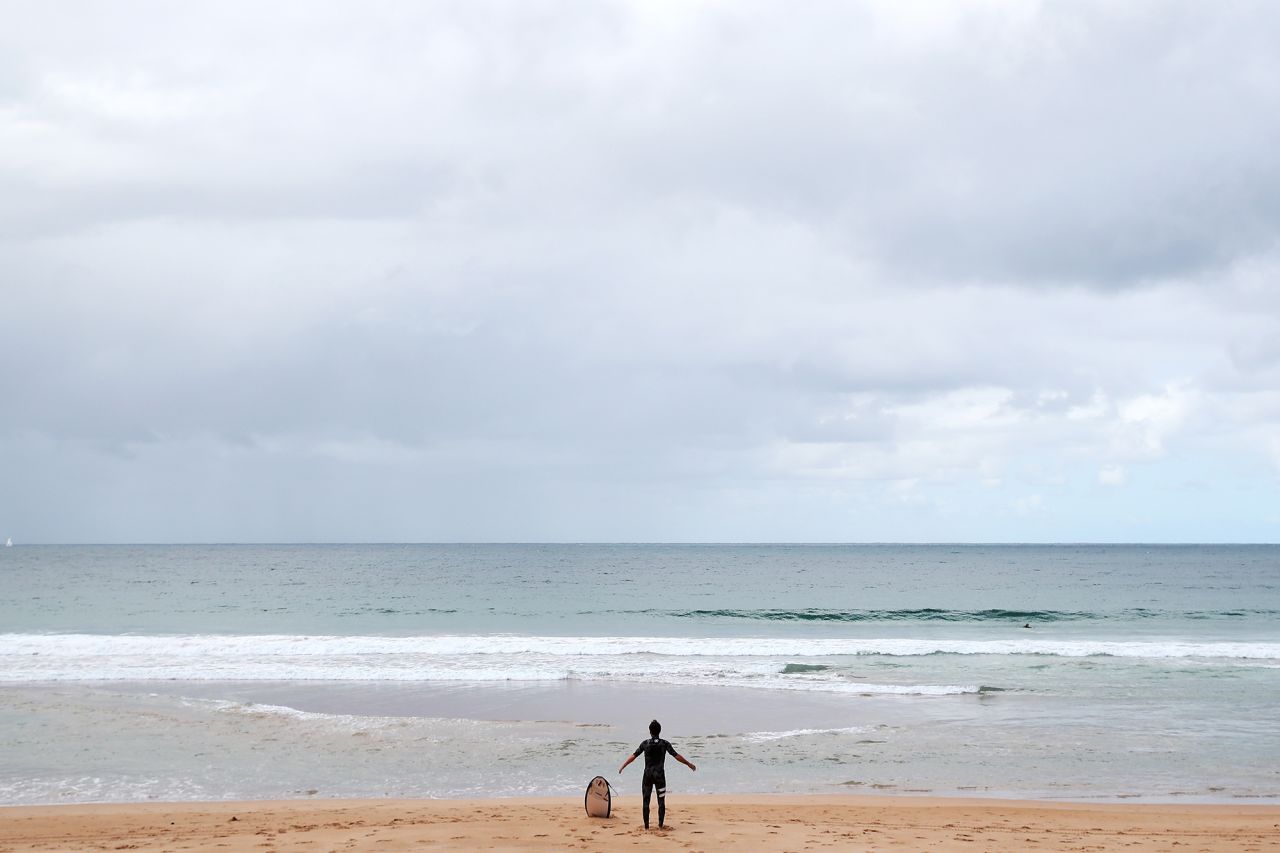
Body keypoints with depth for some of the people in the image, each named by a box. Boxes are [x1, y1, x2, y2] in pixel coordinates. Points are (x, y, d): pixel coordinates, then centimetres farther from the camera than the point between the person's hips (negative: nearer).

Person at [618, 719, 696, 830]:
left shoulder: (645, 744, 0)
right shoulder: (665, 744, -2)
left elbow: (633, 756, 1)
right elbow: (677, 756, -2)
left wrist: (623, 766, 12)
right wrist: (689, 764, 8)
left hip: (648, 774, 1)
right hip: (660, 775, 0)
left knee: (646, 801, 6)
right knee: (661, 801, 6)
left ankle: (646, 826, 4)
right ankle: (660, 825, 1)